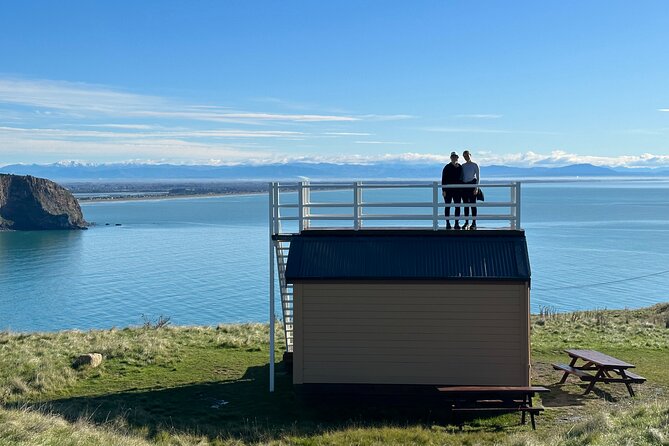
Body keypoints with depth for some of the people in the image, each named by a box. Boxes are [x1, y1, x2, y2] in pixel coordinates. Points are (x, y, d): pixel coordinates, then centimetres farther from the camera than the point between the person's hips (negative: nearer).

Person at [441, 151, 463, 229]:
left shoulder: (460, 167, 8)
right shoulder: (447, 167, -2)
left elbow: (461, 178, 13)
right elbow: (443, 179, -4)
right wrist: (444, 190, -11)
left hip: (457, 190, 3)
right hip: (448, 190, -3)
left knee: (458, 206, 2)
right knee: (447, 207, 1)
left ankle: (457, 223, 8)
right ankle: (448, 223, 7)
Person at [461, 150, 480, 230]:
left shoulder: (475, 165, 1)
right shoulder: (463, 166, 13)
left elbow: (478, 177, -1)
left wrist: (476, 188, -11)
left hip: (472, 184, -4)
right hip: (464, 185, 4)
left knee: (473, 204, -5)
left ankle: (474, 223, -2)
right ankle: (466, 222, 9)